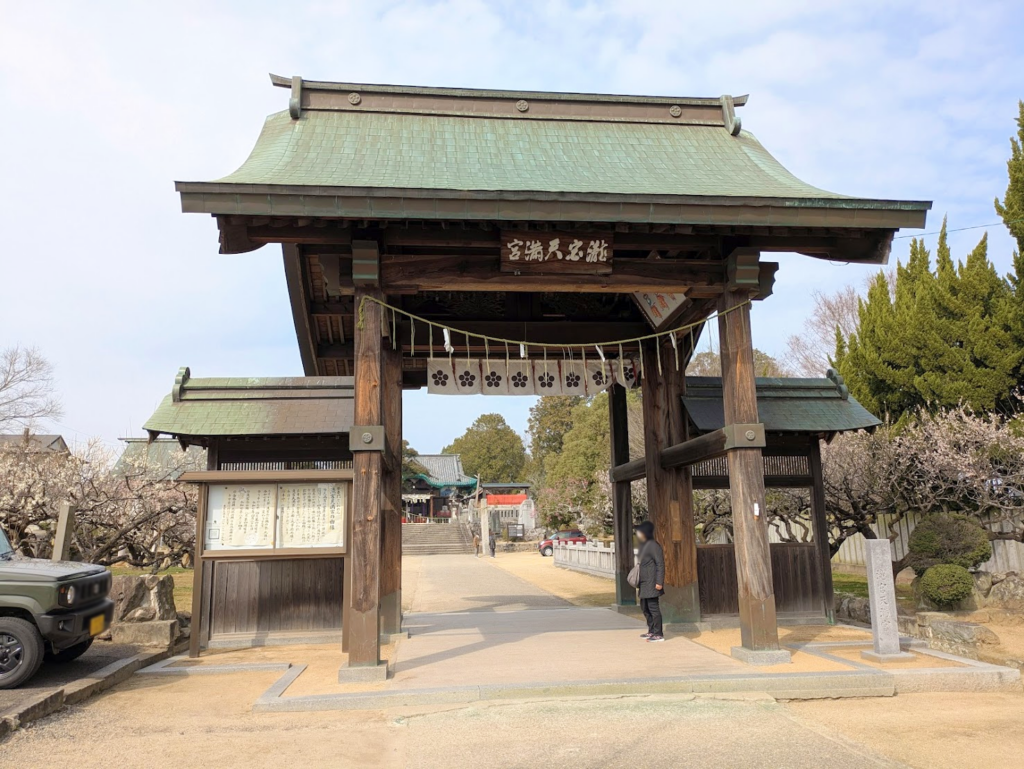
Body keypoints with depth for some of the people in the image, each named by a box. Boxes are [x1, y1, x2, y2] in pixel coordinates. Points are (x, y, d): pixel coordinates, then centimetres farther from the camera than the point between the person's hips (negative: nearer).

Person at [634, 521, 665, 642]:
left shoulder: (653, 545, -15)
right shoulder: (643, 545, 14)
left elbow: (660, 564, -17)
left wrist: (659, 582, -21)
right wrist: (638, 582, 22)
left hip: (651, 583, -10)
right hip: (644, 583, 10)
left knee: (653, 607, -5)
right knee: (645, 607, 16)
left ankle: (659, 634, 2)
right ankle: (651, 631, 27)